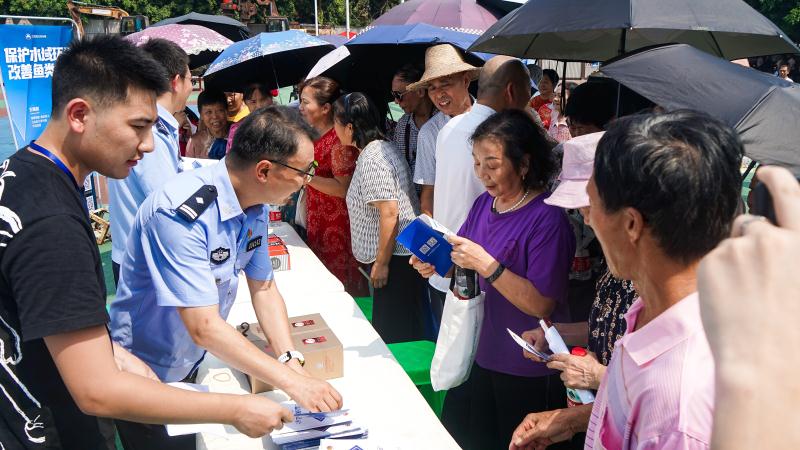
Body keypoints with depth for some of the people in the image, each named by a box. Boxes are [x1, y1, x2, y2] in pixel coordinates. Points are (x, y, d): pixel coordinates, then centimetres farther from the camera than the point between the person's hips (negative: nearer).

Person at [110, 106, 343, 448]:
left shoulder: (255, 205, -6)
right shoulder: (181, 213, -32)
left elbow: (264, 289, 0)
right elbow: (204, 327, -34)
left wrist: (291, 359, -15)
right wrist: (292, 382, -33)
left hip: (193, 366, 7)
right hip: (147, 374, -7)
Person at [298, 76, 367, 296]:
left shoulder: (339, 140, -17)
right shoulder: (317, 137, 11)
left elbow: (343, 188, -22)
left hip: (339, 228, -9)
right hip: (318, 227, 9)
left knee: (345, 289, 0)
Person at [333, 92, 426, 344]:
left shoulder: (374, 158, -19)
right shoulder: (373, 150, 13)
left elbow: (389, 213, -23)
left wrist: (382, 263, -19)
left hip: (394, 257, -11)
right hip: (394, 254, 11)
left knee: (395, 334, -3)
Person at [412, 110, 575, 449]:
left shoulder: (547, 218, -20)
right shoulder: (484, 204, 3)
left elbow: (541, 305, -23)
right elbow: (460, 261, 14)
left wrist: (486, 265, -29)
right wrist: (435, 264, -8)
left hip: (527, 373, -7)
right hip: (479, 354, 7)